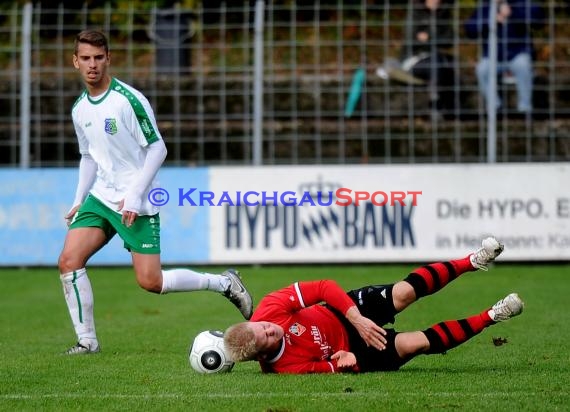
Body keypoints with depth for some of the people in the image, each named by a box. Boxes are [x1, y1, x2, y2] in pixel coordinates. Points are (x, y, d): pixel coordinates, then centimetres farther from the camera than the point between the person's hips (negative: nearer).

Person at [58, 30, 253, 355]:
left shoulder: (129, 99, -14)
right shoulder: (80, 109, 8)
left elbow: (157, 149, -12)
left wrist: (134, 195, -17)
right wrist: (79, 200, 16)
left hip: (137, 204, -6)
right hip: (101, 196, 6)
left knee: (150, 281, -9)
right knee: (69, 261, -10)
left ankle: (224, 283, 11)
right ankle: (87, 341, -1)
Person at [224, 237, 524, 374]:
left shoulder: (268, 309, -21)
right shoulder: (284, 367, -27)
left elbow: (322, 288, -16)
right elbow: (330, 367, -14)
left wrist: (356, 318, -23)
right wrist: (351, 361, -33)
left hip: (344, 312, 3)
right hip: (351, 349, -3)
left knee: (405, 293, -21)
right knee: (419, 343, -20)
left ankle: (473, 261, -2)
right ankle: (489, 318, 1)